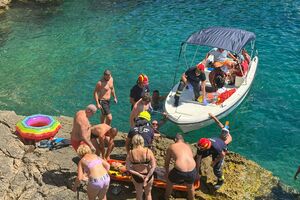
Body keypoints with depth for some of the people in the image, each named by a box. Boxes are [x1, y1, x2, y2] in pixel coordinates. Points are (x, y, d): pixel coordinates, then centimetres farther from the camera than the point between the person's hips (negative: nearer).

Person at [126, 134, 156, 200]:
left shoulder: (130, 153, -17)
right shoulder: (148, 151, -19)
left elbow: (128, 168, -17)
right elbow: (153, 167, -21)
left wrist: (139, 175, -13)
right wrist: (147, 177, -16)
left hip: (136, 177, 1)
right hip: (148, 176, 0)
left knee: (139, 194, 25)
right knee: (148, 194, 25)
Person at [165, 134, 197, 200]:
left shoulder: (171, 147, 16)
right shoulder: (188, 146, 25)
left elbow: (166, 163, 26)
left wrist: (166, 173, 45)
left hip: (180, 171, -3)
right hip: (192, 171, 3)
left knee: (170, 181, 31)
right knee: (190, 186, 36)